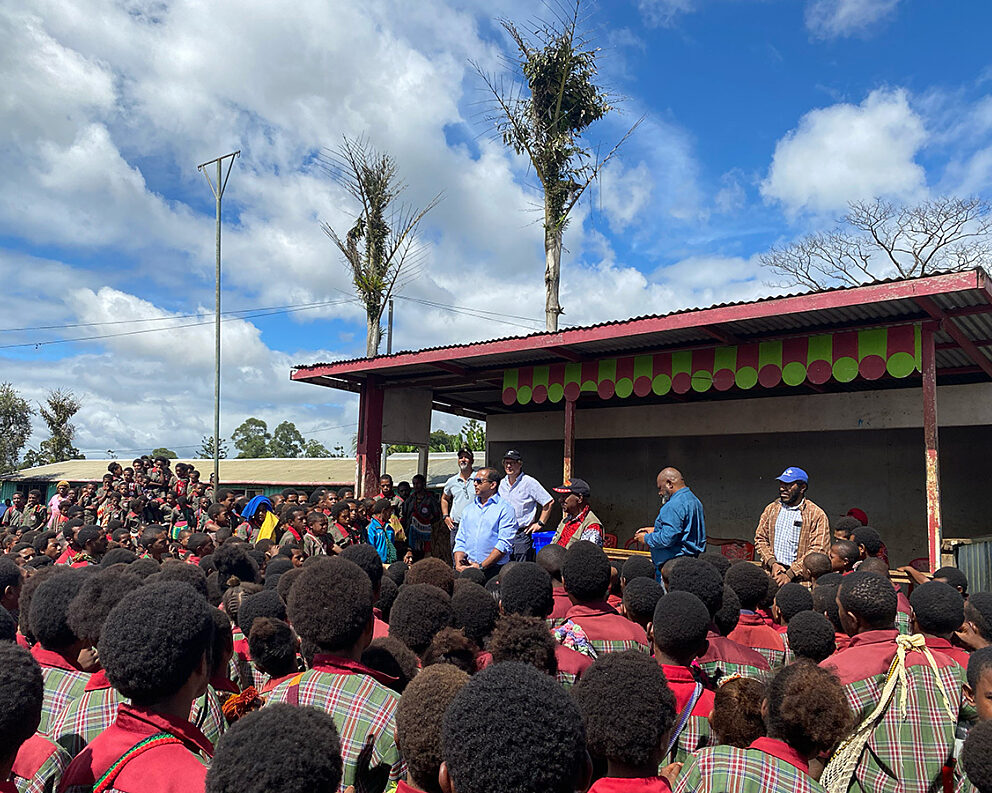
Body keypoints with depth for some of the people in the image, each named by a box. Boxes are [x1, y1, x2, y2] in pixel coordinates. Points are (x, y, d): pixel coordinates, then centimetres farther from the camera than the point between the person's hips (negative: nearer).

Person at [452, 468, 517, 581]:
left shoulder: (506, 509, 1)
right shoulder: (468, 508, 20)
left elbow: (504, 544, -8)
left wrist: (481, 566, -12)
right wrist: (458, 564, 1)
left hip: (493, 570, -4)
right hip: (466, 567, 4)